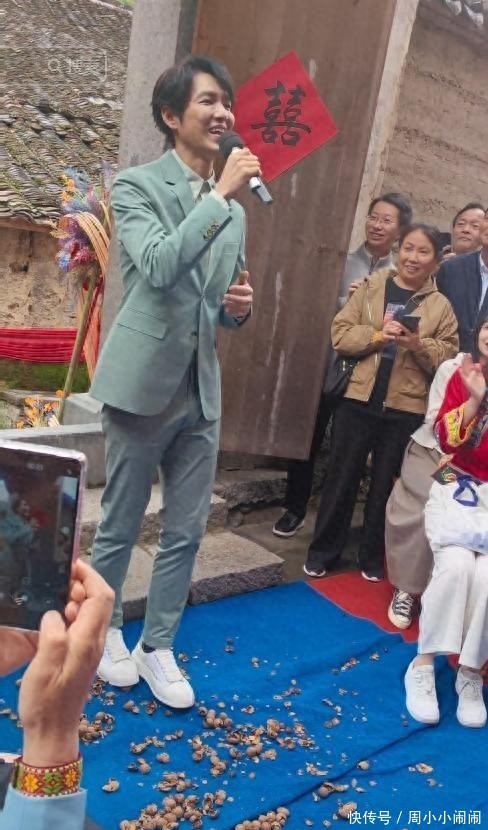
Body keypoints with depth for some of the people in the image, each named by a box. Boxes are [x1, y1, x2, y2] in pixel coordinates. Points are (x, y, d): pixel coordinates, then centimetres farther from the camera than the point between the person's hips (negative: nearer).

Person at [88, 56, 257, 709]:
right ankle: (104, 633, 32)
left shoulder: (233, 208, 12)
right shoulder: (137, 185, -5)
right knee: (120, 525, 10)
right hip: (144, 384, -5)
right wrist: (219, 194, -19)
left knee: (187, 532, 9)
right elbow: (158, 266, -23)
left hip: (202, 389, 5)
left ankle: (157, 647, 26)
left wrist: (242, 306, -3)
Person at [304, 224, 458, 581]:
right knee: (341, 478, 8)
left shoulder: (441, 306, 4)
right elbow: (340, 333, -3)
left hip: (407, 409, 0)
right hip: (359, 400, 0)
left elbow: (449, 358, -2)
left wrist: (419, 344, -19)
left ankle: (373, 558, 27)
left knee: (386, 484, 11)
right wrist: (377, 336, -17)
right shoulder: (371, 286, 4)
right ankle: (323, 551, 22)